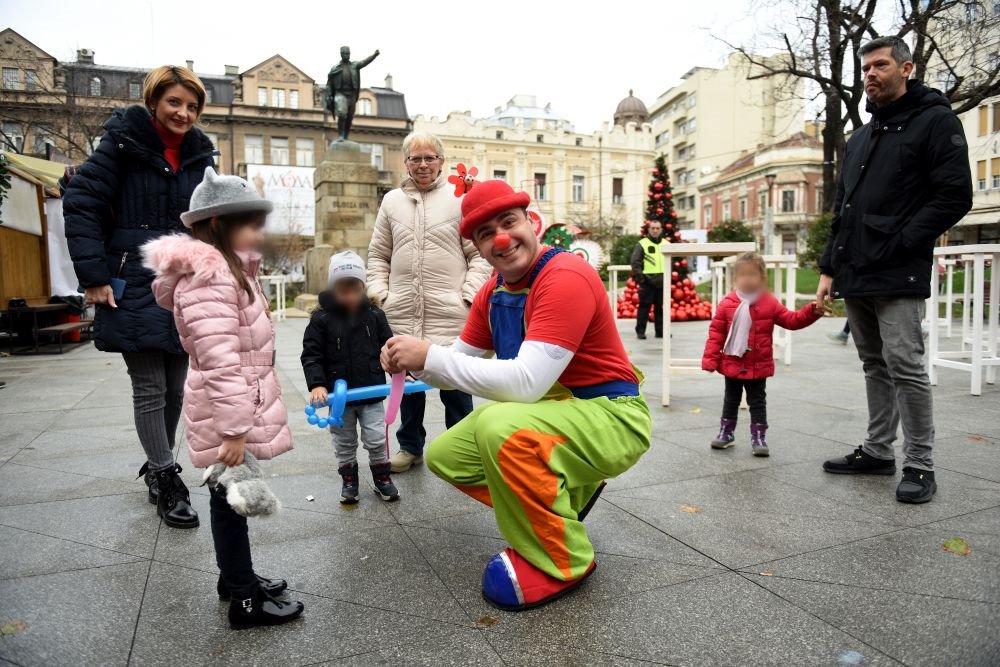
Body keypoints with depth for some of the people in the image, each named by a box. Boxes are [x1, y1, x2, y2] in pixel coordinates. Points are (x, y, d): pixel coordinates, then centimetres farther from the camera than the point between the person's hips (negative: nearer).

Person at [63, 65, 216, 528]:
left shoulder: (200, 155, 10)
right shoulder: (124, 143, -4)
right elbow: (80, 204, -7)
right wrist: (93, 275, -14)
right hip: (136, 287, -5)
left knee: (175, 387, 11)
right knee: (149, 388, -3)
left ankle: (157, 464, 30)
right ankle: (167, 483, 8)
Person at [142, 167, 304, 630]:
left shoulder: (228, 269, 14)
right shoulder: (208, 275, -20)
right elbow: (219, 362, -26)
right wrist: (232, 428, -27)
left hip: (239, 408, 10)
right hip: (228, 413, -10)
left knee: (232, 498, 20)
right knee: (230, 499, 3)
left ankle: (235, 576, 35)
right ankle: (245, 600, 17)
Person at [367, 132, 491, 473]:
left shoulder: (460, 199, 2)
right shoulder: (392, 201, 13)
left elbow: (479, 254, 1)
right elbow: (378, 254, 17)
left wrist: (469, 294, -9)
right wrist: (379, 292, 6)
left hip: (449, 312, -3)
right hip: (402, 313, 4)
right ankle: (410, 445, 30)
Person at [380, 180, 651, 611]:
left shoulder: (566, 278, -24)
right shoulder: (493, 292, 3)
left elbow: (526, 383, -33)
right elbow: (462, 362, 7)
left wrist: (430, 356, -28)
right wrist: (411, 362, -14)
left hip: (609, 416, -9)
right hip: (550, 410, 9)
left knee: (498, 427, -35)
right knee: (444, 456, 8)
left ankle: (561, 561, -11)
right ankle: (566, 493, 17)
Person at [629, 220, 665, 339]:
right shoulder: (642, 244, -1)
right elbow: (635, 262, -6)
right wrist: (640, 277, -12)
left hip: (662, 282, 4)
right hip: (647, 282, -4)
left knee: (660, 307, 9)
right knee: (644, 307, -3)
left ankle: (660, 331, 16)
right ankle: (640, 331, 4)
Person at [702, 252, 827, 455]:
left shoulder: (770, 303, -5)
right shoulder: (727, 304, -7)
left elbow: (791, 320, -2)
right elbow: (716, 333, -6)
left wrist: (812, 311, -18)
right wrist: (711, 359, -10)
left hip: (758, 366, 0)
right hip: (732, 364, 1)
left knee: (758, 402, 8)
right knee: (731, 400, 16)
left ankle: (758, 437, 16)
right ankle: (726, 432, 29)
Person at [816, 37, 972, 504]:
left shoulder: (935, 120, 0)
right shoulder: (860, 138, 22)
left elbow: (954, 197, -9)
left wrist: (899, 245, -15)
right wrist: (830, 268, 14)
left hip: (898, 276, -7)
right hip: (855, 277, 7)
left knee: (904, 365, -8)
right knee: (874, 365, 12)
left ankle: (919, 465, 4)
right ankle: (877, 450, 22)